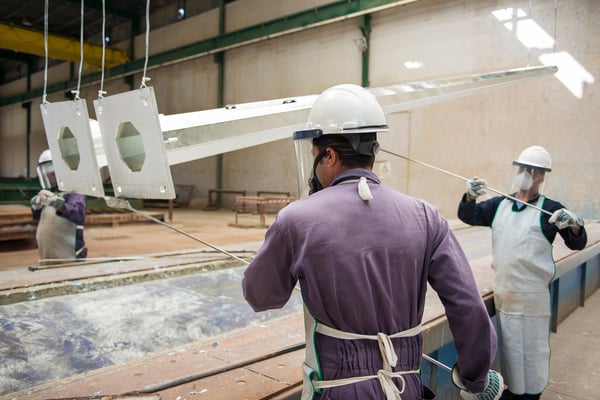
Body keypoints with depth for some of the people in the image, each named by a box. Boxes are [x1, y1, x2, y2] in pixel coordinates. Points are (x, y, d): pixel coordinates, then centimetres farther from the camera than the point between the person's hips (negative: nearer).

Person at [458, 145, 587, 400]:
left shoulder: (550, 209, -7)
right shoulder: (499, 205, 5)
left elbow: (577, 244, -9)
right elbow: (468, 216, -1)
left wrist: (574, 225, -32)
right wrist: (470, 196, -22)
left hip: (533, 294, -4)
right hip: (503, 291, 4)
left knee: (533, 346, 9)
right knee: (509, 346, 17)